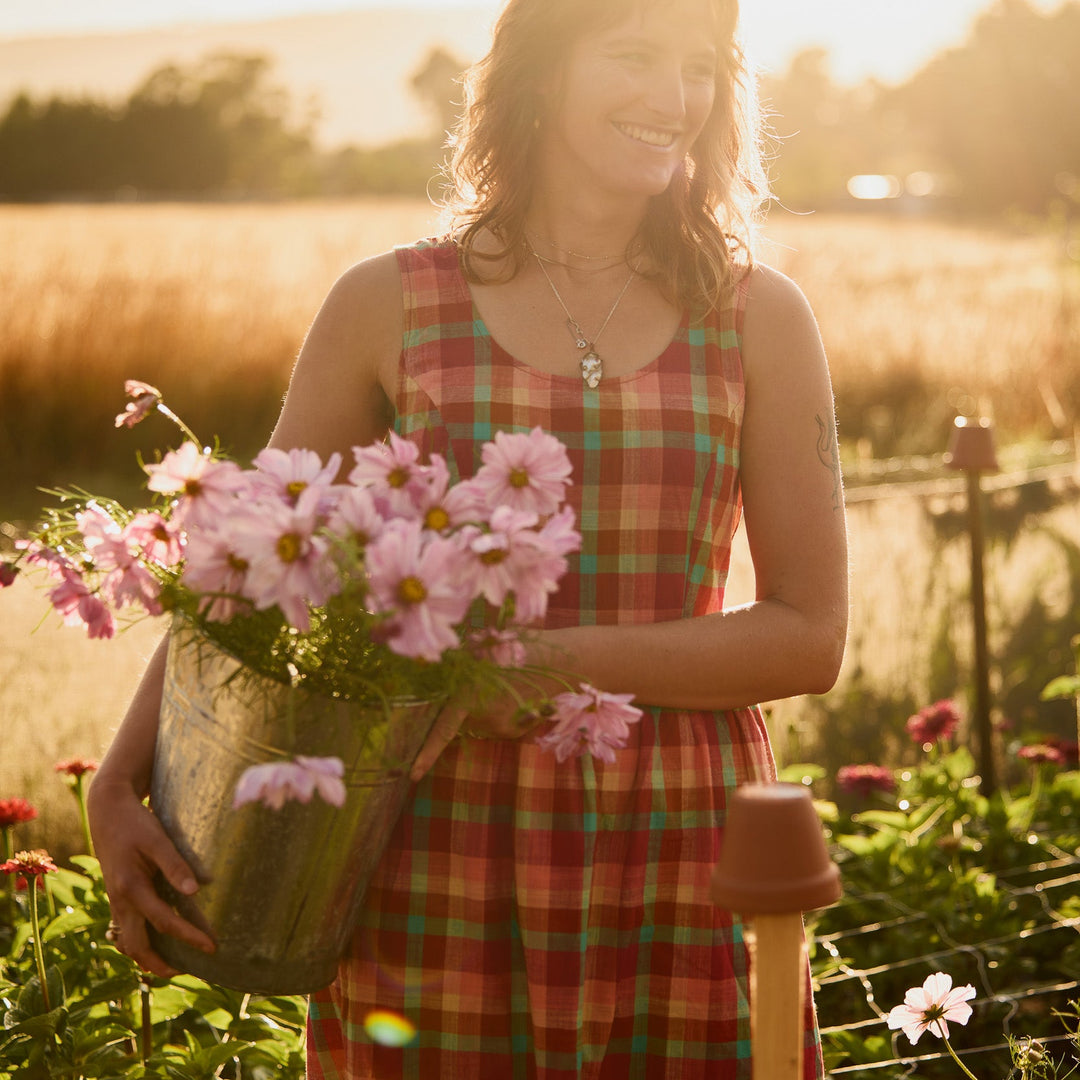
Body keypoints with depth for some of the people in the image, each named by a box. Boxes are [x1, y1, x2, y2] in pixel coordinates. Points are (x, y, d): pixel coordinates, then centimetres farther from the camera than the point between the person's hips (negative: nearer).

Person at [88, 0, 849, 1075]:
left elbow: (809, 637, -1)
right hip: (443, 874, 0)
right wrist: (118, 785, -6)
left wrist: (559, 659, -14)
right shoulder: (389, 304, 2)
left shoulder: (758, 319, 3)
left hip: (685, 883, 1)